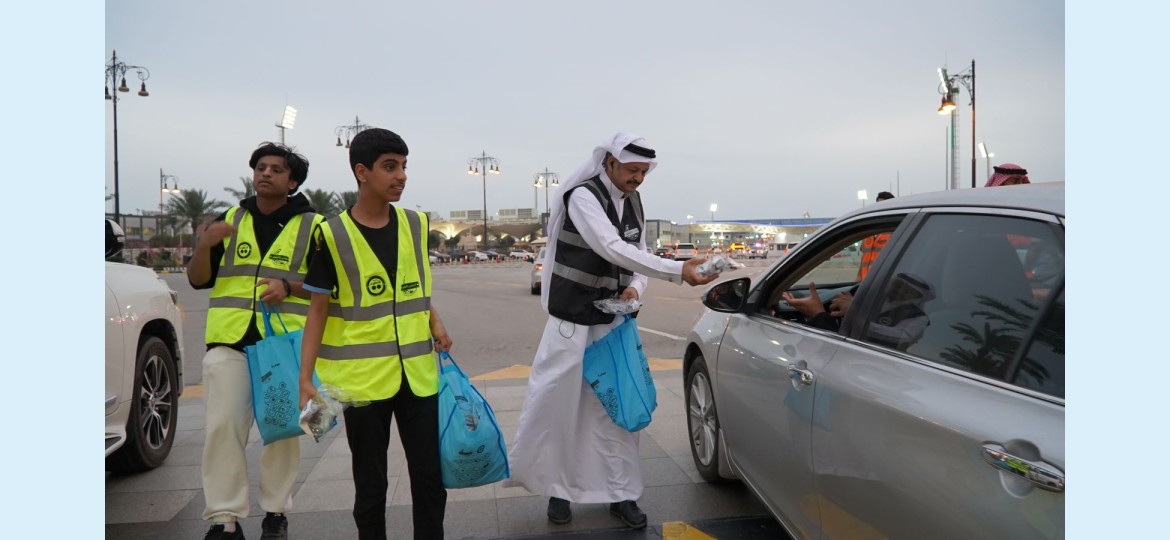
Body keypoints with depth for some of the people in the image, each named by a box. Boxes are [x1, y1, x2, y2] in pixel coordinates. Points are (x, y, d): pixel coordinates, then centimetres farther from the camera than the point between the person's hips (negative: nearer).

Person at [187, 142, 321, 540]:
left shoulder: (312, 226, 3)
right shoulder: (229, 220, 11)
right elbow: (198, 280, 10)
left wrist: (289, 286, -16)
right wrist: (204, 245, -10)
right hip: (229, 341, 2)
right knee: (223, 428, -2)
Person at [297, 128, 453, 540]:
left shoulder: (416, 224, 4)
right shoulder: (332, 235, -8)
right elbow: (319, 311, -4)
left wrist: (436, 325, 2)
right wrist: (306, 377, -10)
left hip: (418, 374, 3)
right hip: (362, 378, -3)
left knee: (429, 478, 9)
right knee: (370, 485, 10)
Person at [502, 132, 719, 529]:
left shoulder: (633, 203, 5)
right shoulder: (582, 196, -18)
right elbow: (612, 249, -32)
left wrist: (634, 289, -12)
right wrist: (678, 271, -37)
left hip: (612, 322, 6)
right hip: (572, 321, -6)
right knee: (557, 406, 2)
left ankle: (621, 494, 19)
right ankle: (558, 488, 22)